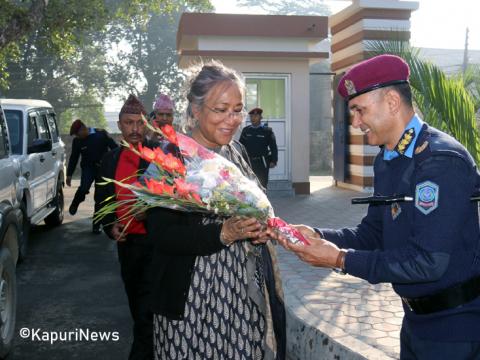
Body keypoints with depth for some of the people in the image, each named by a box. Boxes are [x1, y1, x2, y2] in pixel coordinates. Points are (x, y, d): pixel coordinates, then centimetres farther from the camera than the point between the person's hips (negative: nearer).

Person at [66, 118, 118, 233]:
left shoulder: (101, 134, -7)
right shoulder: (77, 141, 0)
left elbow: (115, 148, -3)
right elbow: (73, 158, 8)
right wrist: (69, 174, 8)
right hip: (88, 168, 1)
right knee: (84, 188, -26)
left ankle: (96, 225, 12)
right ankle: (75, 203, 8)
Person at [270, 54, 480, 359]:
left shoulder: (441, 160, -23)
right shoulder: (387, 160, 5)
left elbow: (429, 260, -27)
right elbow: (373, 233, 8)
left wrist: (342, 259, -21)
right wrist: (317, 236, -8)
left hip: (455, 325, -7)